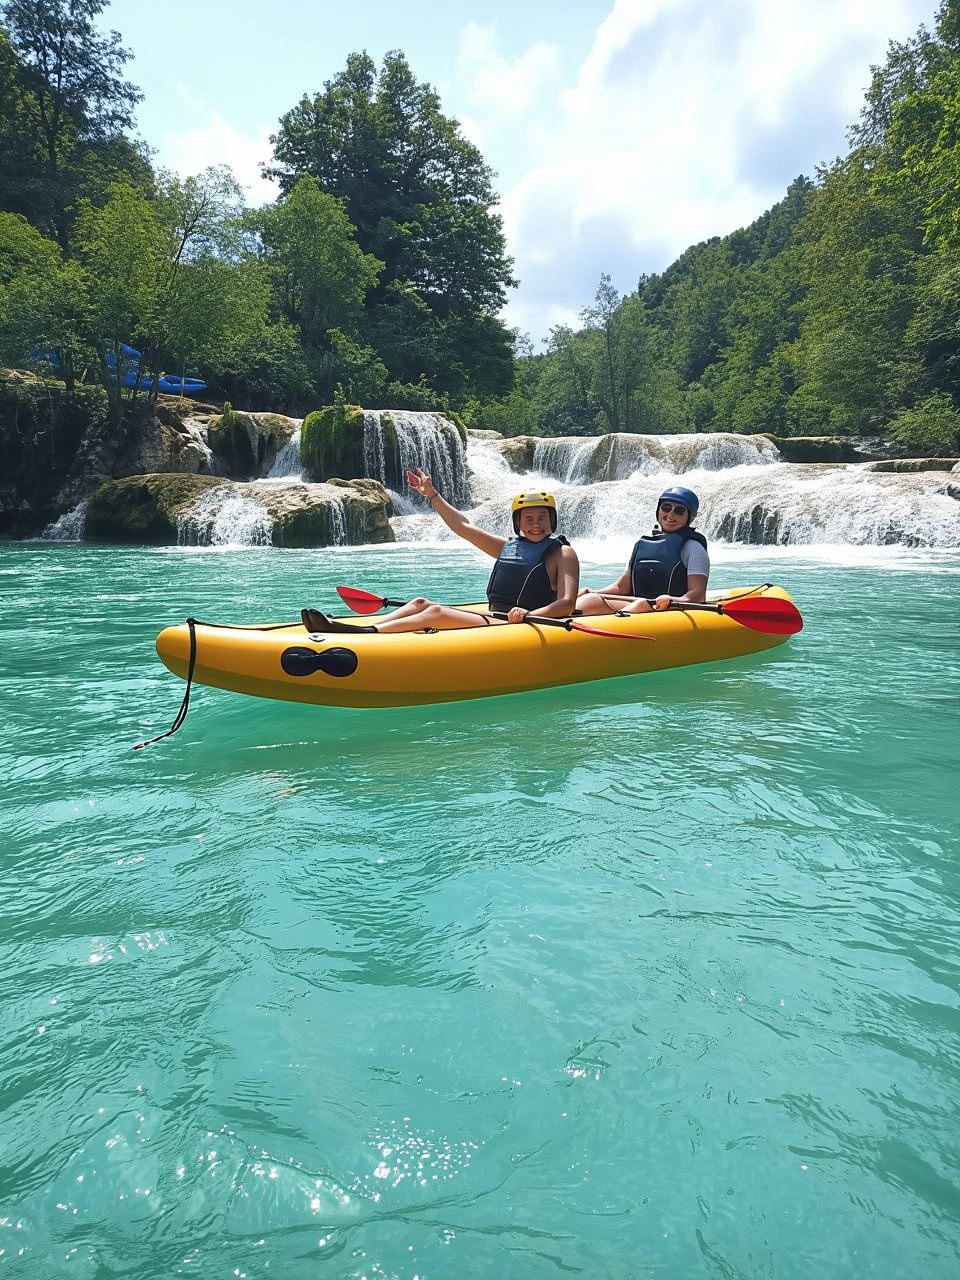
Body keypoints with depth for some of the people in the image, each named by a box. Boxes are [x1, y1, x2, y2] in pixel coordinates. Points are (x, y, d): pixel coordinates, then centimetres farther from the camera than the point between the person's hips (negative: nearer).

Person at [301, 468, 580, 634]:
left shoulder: (563, 553, 0)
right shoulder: (507, 546, 19)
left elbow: (567, 603, -13)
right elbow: (463, 527, 21)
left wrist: (528, 615, -29)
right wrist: (432, 494, 21)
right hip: (493, 621, 7)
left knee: (437, 613, -24)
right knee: (421, 603, -5)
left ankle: (367, 631, -37)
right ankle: (337, 626, -19)